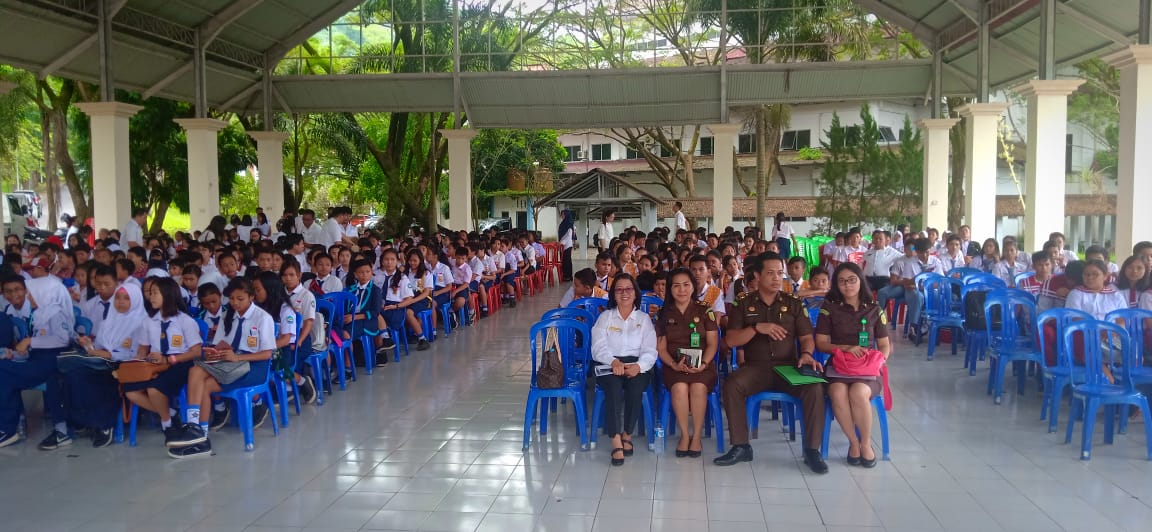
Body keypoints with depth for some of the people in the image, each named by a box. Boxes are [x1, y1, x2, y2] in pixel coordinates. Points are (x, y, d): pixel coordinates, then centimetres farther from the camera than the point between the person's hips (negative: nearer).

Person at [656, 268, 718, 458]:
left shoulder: (704, 311, 7)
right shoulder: (664, 314, 10)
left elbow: (712, 343, 3)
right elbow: (661, 347, 6)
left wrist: (703, 363, -14)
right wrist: (674, 365, -12)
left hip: (702, 365, 0)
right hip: (674, 366, 1)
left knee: (698, 387, -33)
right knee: (680, 387, -33)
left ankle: (697, 436, -18)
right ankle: (684, 435, -16)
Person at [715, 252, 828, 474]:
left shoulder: (794, 304, 11)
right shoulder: (743, 304, 7)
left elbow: (806, 338, 9)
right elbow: (731, 340, -1)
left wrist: (806, 353, -14)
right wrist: (757, 327, -15)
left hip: (788, 366, 1)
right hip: (755, 367, -1)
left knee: (815, 387, -29)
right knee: (732, 385, -31)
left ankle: (812, 449, -16)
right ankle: (740, 447, -19)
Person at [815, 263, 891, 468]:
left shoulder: (874, 309, 10)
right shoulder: (829, 307, 6)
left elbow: (885, 345, 13)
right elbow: (821, 343, 4)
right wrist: (846, 348, -11)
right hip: (838, 365, 0)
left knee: (858, 393, -34)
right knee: (838, 394, -35)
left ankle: (866, 443, -10)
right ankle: (853, 441, -12)